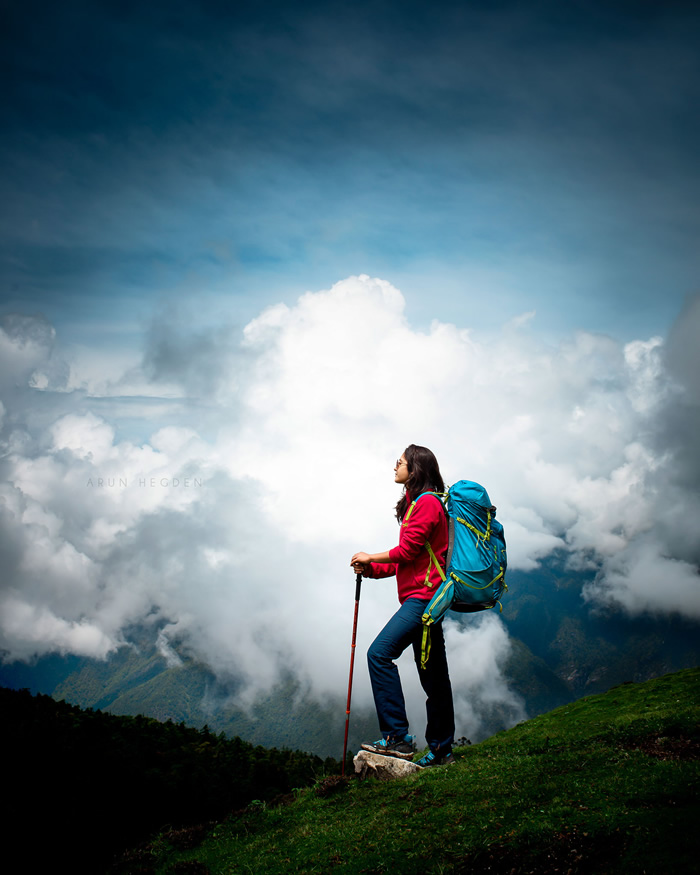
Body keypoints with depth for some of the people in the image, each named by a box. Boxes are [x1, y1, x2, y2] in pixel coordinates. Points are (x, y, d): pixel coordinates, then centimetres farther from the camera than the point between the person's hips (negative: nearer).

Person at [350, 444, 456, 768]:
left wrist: (371, 557, -1)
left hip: (424, 595, -10)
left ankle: (397, 738, -20)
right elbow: (407, 560, 21)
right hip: (422, 598, 10)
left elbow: (407, 551, -15)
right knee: (433, 674, 12)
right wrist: (371, 569, 9)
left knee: (380, 653, -20)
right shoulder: (416, 503, 23)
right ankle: (441, 750, 19)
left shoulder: (427, 502, -8)